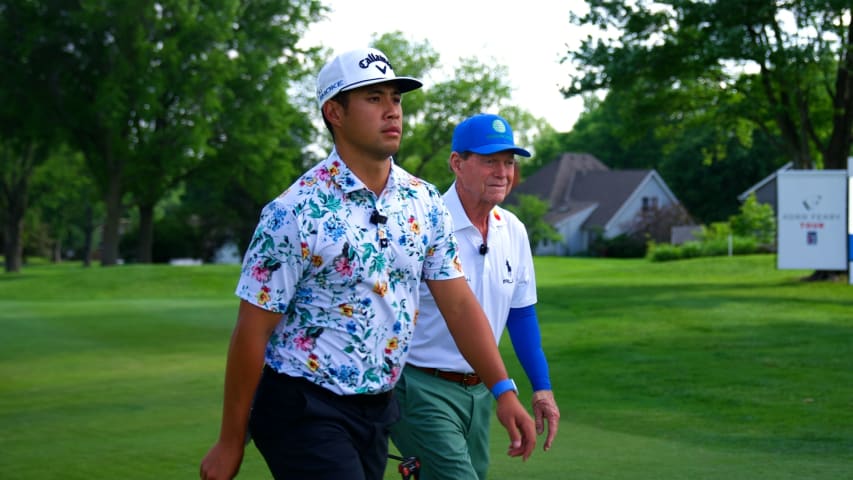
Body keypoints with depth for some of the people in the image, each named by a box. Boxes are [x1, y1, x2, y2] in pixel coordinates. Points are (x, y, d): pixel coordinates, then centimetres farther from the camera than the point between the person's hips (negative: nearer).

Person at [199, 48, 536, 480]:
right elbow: (252, 331, -13)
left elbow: (458, 303, 5)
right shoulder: (294, 212, -16)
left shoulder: (424, 202, 3)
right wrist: (230, 443, -11)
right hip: (304, 410, -6)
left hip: (377, 407, 7)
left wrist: (503, 390, -6)